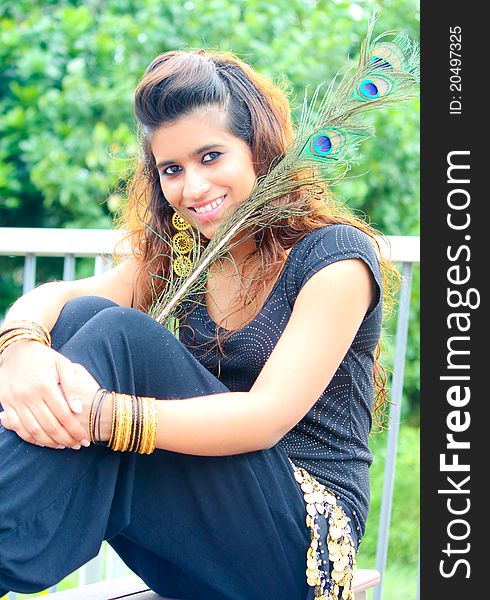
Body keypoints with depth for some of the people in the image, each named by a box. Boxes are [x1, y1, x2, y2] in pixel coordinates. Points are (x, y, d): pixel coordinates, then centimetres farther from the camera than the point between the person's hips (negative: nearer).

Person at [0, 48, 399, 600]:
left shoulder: (336, 255, -7)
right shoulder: (178, 255, 10)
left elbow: (266, 417, -21)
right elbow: (50, 298, -5)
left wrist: (100, 413, -34)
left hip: (300, 540, -5)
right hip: (183, 553, 5)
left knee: (119, 333, -24)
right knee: (82, 317, -18)